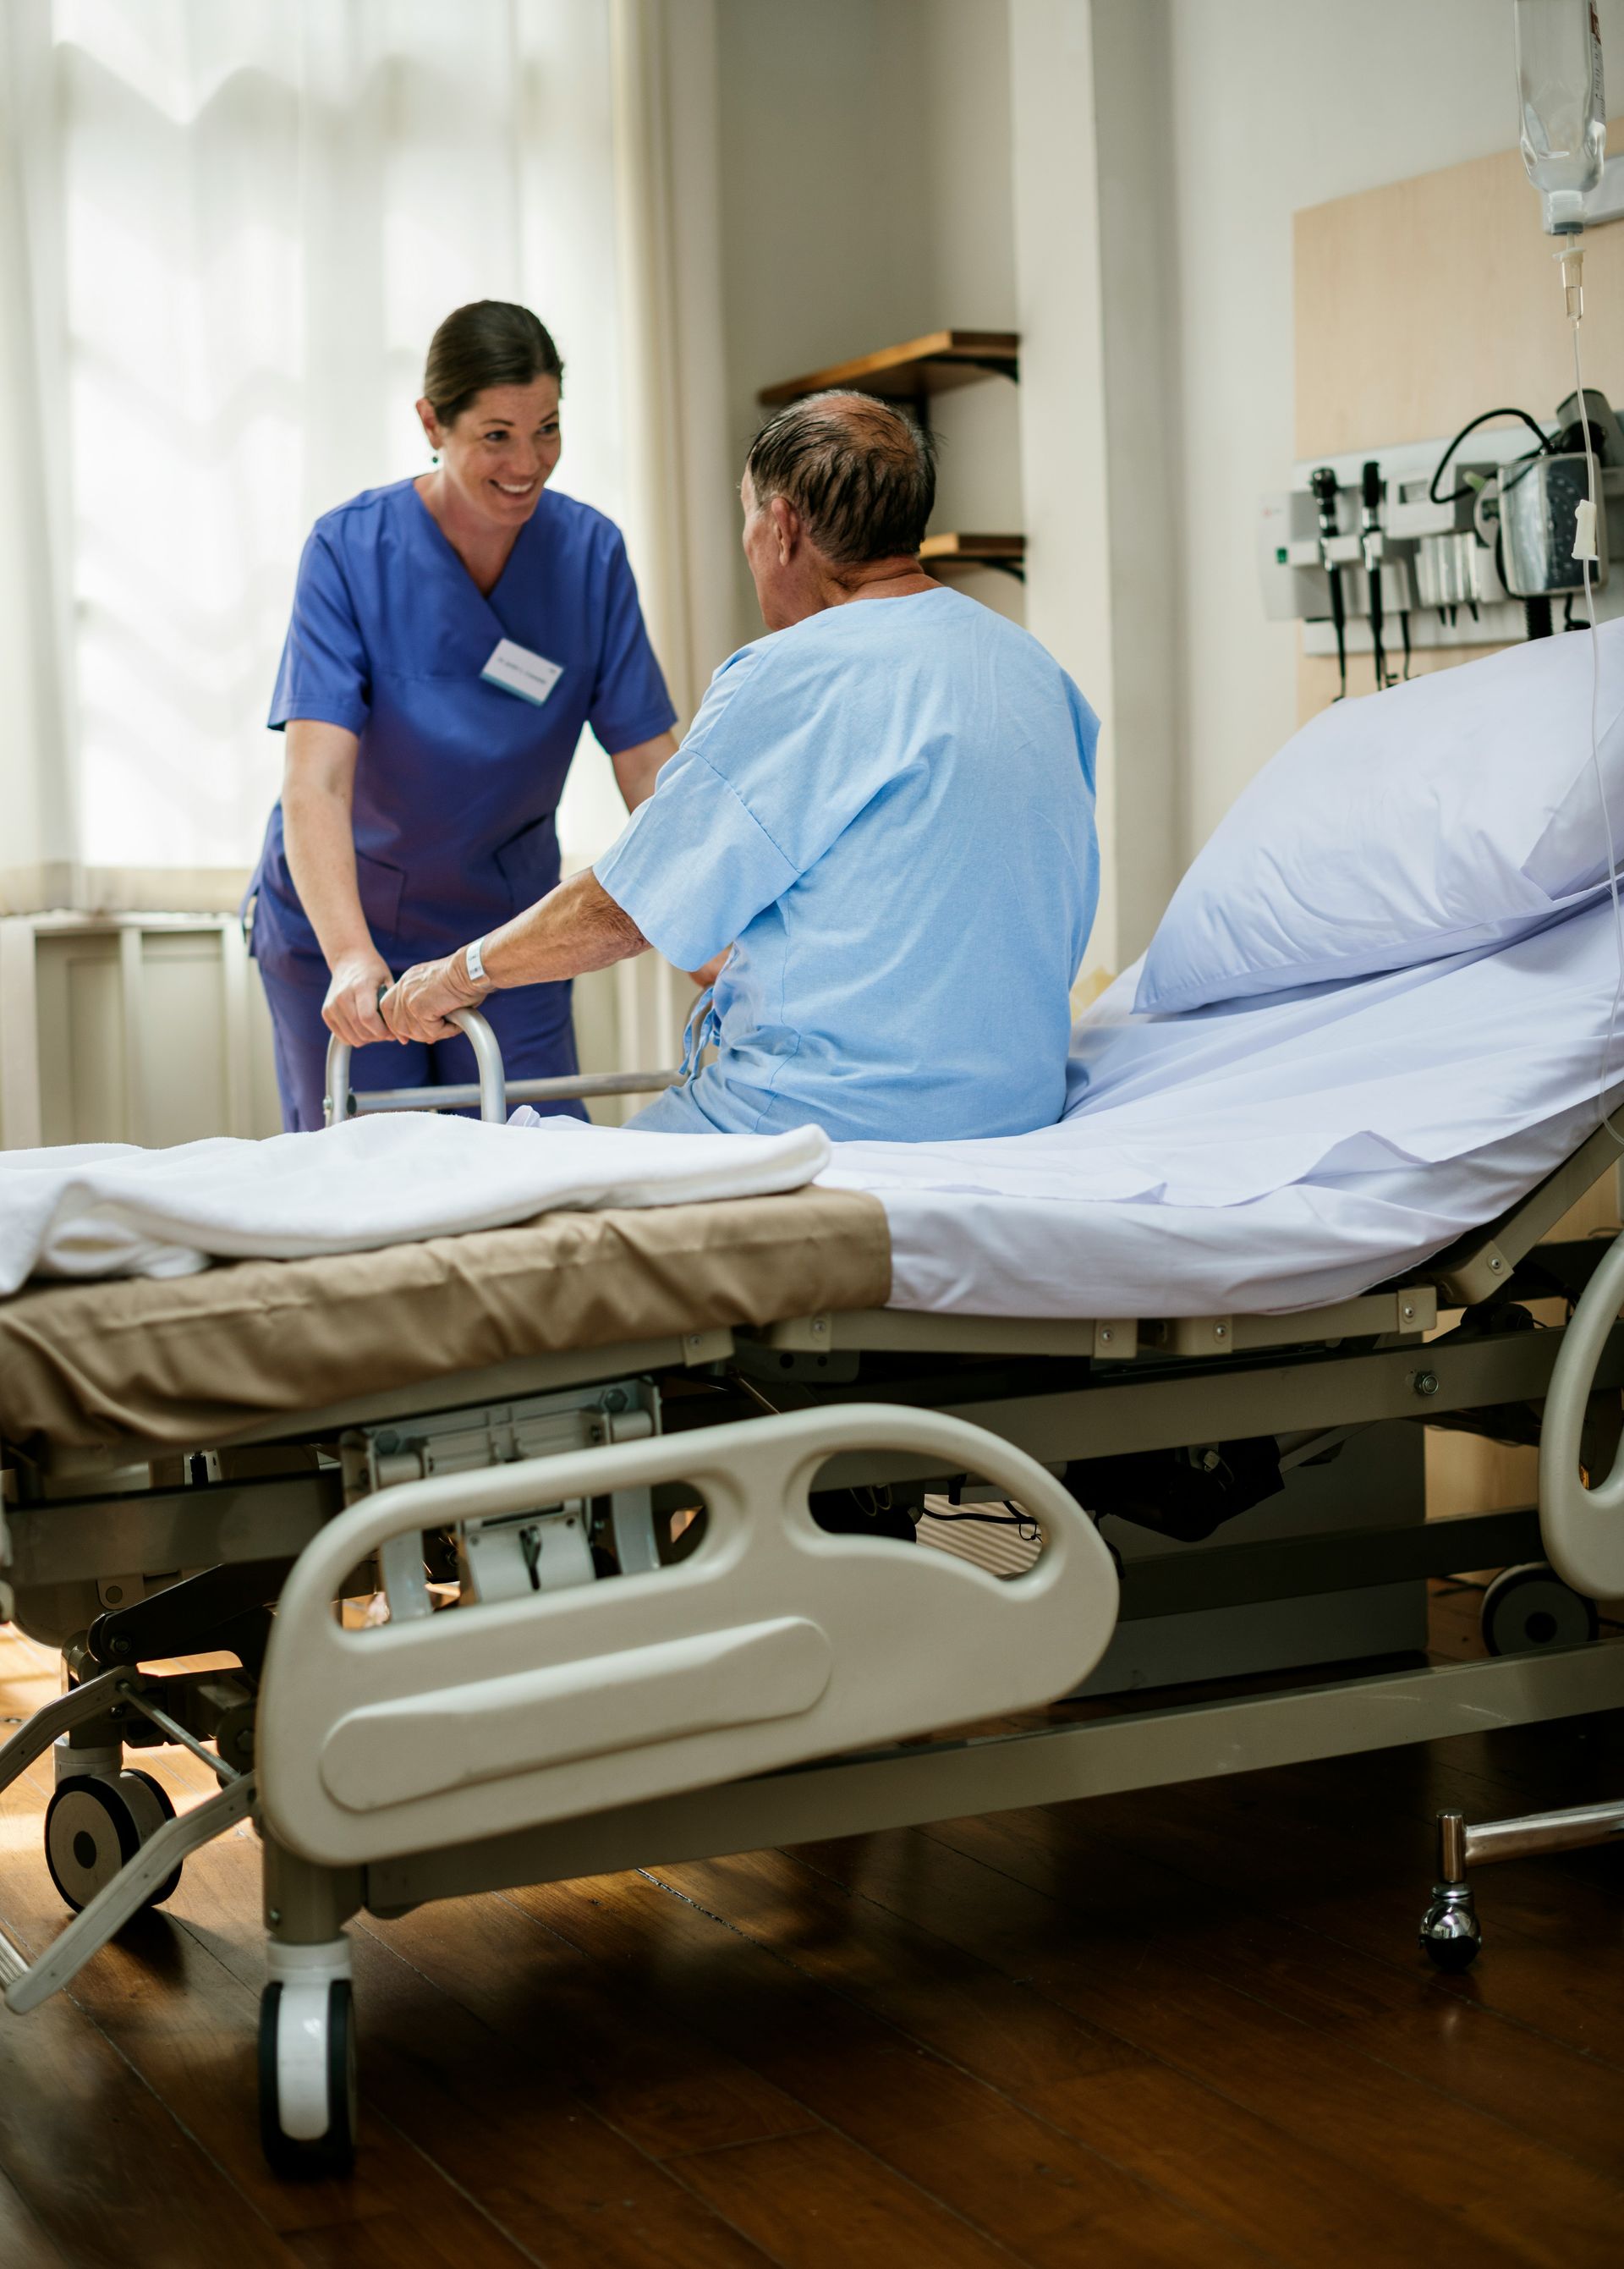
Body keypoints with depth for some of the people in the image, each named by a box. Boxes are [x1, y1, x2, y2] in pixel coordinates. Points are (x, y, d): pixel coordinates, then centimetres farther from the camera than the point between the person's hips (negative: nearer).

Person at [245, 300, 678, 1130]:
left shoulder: (589, 553, -10)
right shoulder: (350, 550, -19)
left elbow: (653, 769, -11)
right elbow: (315, 782, -29)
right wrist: (352, 959, -44)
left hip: (506, 917, 3)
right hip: (339, 919, -2)